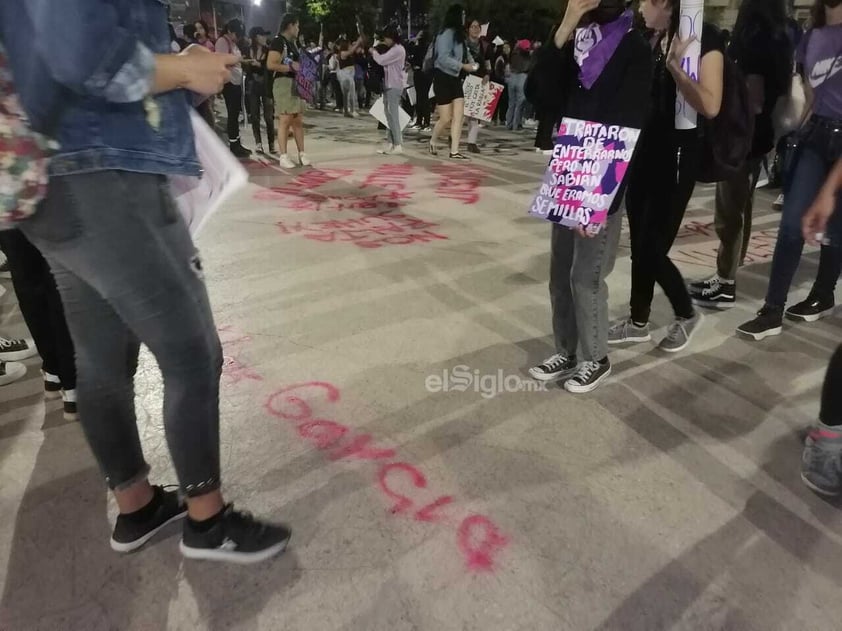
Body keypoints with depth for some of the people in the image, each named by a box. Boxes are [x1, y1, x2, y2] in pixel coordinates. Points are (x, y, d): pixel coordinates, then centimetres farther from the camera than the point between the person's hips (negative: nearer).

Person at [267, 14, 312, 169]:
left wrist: (302, 67, 13)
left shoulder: (293, 43, 18)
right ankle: (283, 157, -6)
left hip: (296, 84, 9)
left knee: (298, 121, 8)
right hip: (283, 83, -9)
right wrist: (290, 67, -17)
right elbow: (270, 65, -18)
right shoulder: (278, 42, -9)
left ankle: (301, 154, 13)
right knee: (285, 120, -9)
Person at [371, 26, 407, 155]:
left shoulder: (398, 49, -12)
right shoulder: (393, 50, 20)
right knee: (389, 115, 9)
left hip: (394, 86, -10)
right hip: (388, 85, 10)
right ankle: (391, 143, 12)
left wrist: (374, 52, 0)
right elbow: (383, 61, 18)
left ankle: (398, 144, -11)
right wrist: (376, 53, 5)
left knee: (393, 115, -12)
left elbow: (381, 60, -16)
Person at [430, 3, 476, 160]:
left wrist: (471, 64, -5)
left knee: (459, 116, -1)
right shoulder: (447, 34, -14)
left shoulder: (459, 34, 12)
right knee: (446, 118, -3)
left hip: (455, 79, 8)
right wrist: (463, 66, -21)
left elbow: (464, 54, 15)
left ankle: (454, 151, 1)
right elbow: (443, 58, -22)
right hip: (443, 78, -8)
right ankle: (433, 141, 24)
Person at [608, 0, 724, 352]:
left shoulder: (704, 39, -10)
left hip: (676, 156, -7)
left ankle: (686, 315, 20)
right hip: (644, 151, 7)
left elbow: (710, 107, -22)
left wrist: (675, 65, -27)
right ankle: (638, 322, 23)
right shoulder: (653, 40, 11)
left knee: (652, 248, -5)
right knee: (639, 244, 10)